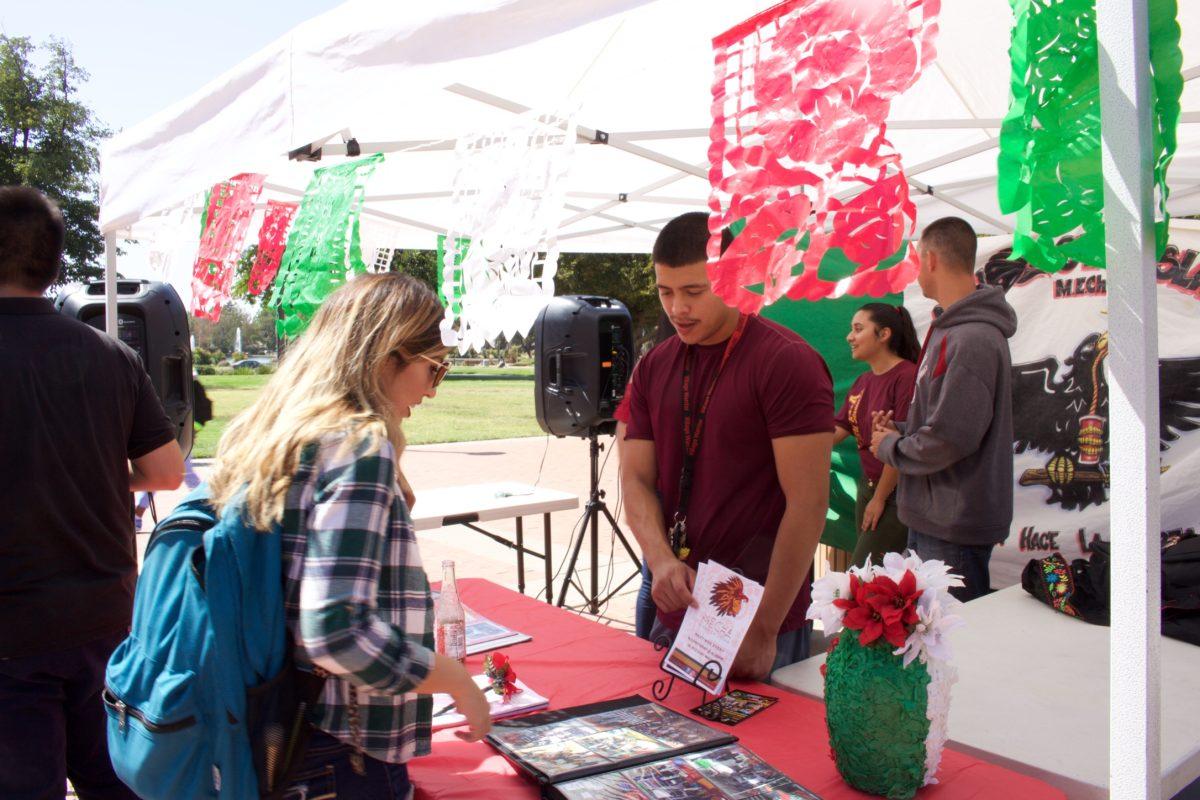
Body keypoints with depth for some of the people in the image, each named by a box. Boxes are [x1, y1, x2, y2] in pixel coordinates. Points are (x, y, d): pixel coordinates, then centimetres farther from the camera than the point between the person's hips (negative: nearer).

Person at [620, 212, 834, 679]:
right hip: (672, 613, 6)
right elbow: (636, 478, 3)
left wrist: (764, 629, -17)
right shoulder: (653, 369, 6)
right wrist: (660, 558, -16)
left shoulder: (787, 362, -14)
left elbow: (808, 503, -17)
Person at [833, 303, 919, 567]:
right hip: (867, 486, 8)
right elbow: (836, 431, 8)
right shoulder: (862, 382, 10)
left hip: (896, 493, -8)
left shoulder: (907, 376, -17)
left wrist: (880, 498, -13)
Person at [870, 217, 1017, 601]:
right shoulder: (950, 329, 11)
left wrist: (890, 447, -10)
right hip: (932, 515, 10)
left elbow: (950, 437, -26)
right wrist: (902, 429, 4)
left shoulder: (974, 339, -21)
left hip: (955, 527, -10)